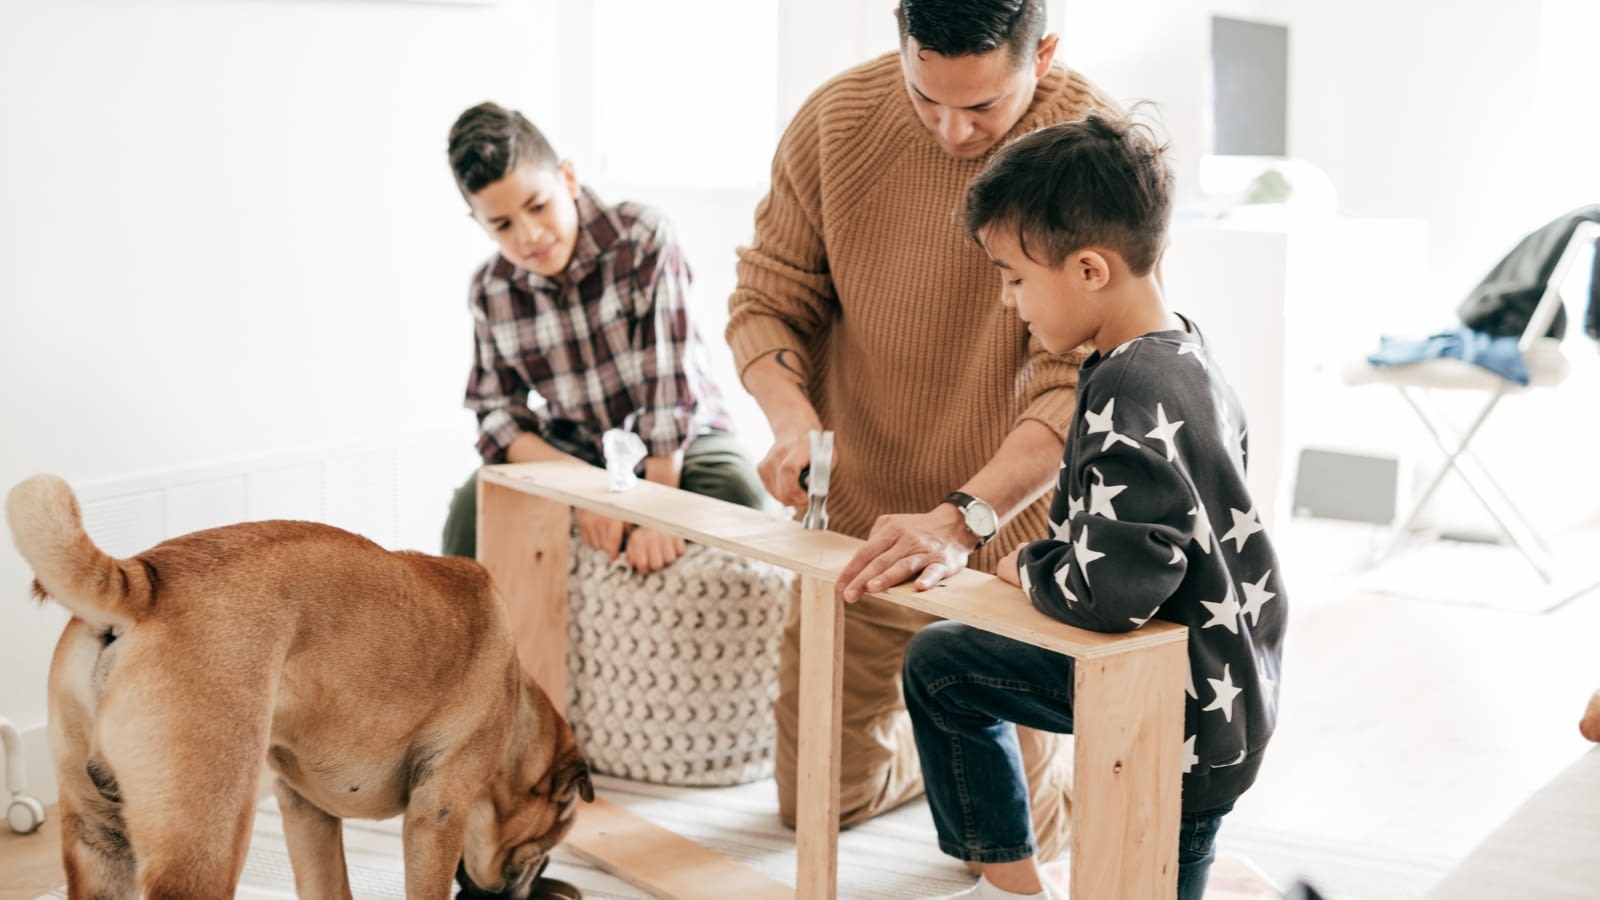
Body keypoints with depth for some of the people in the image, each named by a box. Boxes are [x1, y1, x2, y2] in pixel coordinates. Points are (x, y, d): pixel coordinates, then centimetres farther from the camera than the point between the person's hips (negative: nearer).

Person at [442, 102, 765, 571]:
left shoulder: (643, 237, -17)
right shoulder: (490, 292, -4)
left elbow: (669, 381, -23)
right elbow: (499, 416, -4)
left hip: (679, 444, -2)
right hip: (571, 456, 3)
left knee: (737, 488, -34)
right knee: (474, 505, -23)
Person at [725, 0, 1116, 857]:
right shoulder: (837, 119, -10)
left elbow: (1080, 384, -25)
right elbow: (766, 296, -1)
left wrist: (962, 520, -39)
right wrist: (792, 416, -22)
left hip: (1012, 521, -3)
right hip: (861, 510, 3)